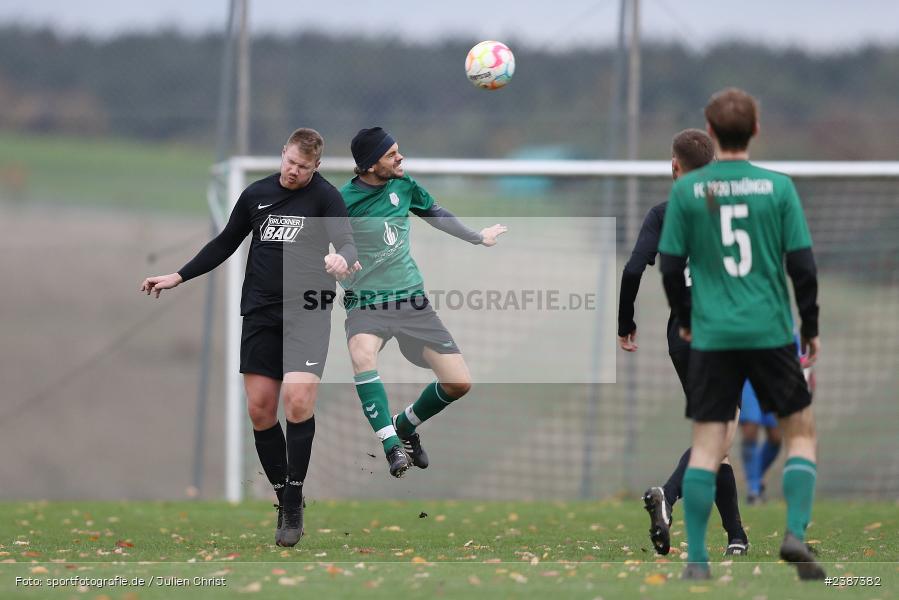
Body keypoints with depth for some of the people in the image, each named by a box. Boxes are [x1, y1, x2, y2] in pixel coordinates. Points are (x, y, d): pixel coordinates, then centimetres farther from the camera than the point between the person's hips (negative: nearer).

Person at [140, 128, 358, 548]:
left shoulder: (324, 197, -2)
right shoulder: (256, 194, 9)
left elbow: (347, 243, -13)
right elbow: (226, 243, 21)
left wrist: (343, 260, -38)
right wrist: (178, 277, 20)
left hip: (307, 313, -4)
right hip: (260, 312, 4)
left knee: (298, 400, -19)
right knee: (259, 409, -1)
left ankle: (294, 502, -7)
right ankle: (283, 501, 12)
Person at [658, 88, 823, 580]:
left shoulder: (686, 190, -1)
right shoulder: (777, 187, -3)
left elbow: (671, 267, 2)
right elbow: (802, 265, -2)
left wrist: (685, 320, 19)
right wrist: (810, 327, 10)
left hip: (712, 336, 1)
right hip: (771, 331, -1)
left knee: (706, 445, 3)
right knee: (800, 431, 14)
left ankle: (695, 558, -2)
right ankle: (796, 533, -3)